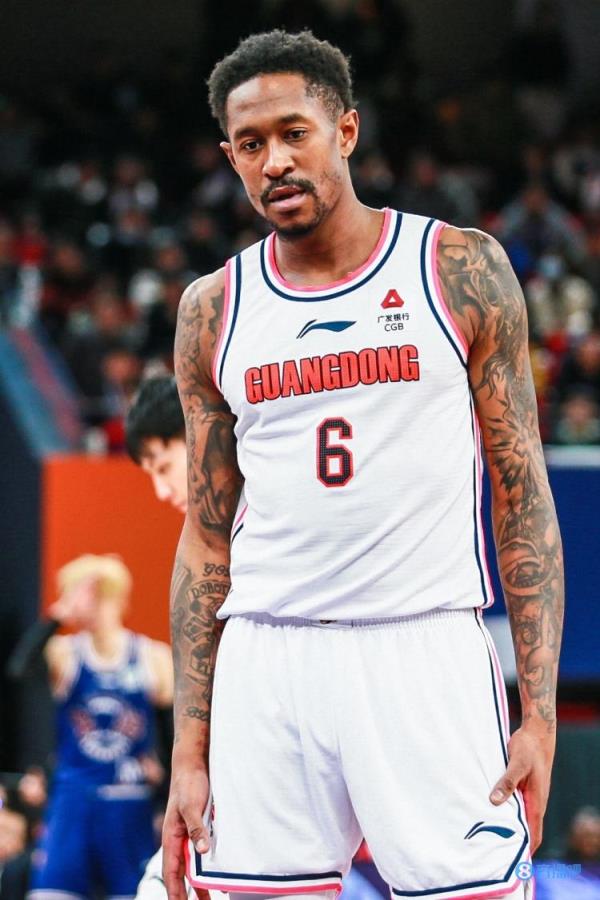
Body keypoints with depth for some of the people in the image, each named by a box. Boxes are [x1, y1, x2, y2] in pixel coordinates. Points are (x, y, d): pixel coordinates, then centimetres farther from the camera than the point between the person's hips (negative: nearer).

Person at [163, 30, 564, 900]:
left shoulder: (460, 271, 3)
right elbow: (208, 538, 14)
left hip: (425, 650, -3)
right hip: (268, 659, 3)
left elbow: (523, 500, 2)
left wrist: (540, 711, -6)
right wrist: (189, 753, 7)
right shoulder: (214, 312, 11)